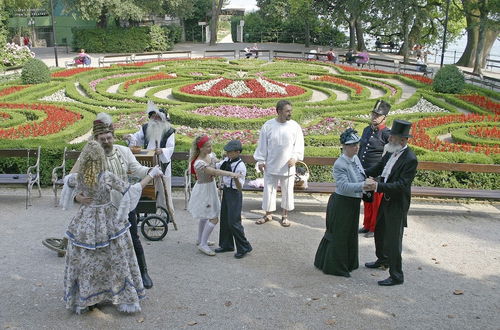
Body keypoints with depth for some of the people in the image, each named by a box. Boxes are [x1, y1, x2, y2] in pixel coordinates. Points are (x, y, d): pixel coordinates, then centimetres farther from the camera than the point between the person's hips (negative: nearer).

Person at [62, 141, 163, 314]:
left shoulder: (78, 178, -7)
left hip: (85, 223, 3)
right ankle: (125, 299, 21)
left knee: (83, 262, 16)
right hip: (108, 223, -3)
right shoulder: (107, 177, -19)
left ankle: (80, 301, 27)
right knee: (117, 261, 11)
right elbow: (132, 190, -15)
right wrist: (152, 175, -8)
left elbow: (67, 180, 18)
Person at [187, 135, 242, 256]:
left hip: (210, 188, 9)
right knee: (214, 219, -8)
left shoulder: (210, 155, -2)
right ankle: (203, 245, 3)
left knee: (205, 216, 22)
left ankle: (200, 240, 39)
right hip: (204, 190, -9)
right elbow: (215, 172, -38)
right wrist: (231, 174, -47)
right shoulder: (199, 163, -28)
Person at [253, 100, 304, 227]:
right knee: (269, 190, 9)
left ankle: (285, 216, 23)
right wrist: (261, 160, 0)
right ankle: (268, 214, 24)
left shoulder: (295, 126, -3)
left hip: (288, 167, 0)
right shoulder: (268, 125, -4)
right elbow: (262, 144, 2)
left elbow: (299, 144, 1)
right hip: (271, 166, 0)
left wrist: (295, 157, -12)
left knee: (287, 191, 9)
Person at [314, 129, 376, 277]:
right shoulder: (340, 164, -22)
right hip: (342, 203, -9)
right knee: (339, 235, 4)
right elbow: (344, 186, -30)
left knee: (350, 234, 20)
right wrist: (363, 185, -39)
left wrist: (367, 183, -3)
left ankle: (348, 263, 38)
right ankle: (334, 266, 20)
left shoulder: (355, 159, 3)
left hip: (353, 203, 9)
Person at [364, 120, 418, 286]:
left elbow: (401, 185, -28)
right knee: (379, 231, 25)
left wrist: (378, 186, -33)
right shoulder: (391, 152, 1)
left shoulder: (410, 159, -24)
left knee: (393, 239, -1)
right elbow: (378, 168, 12)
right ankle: (382, 260, 48)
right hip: (386, 200, 9)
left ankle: (396, 276, 12)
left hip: (397, 205, -9)